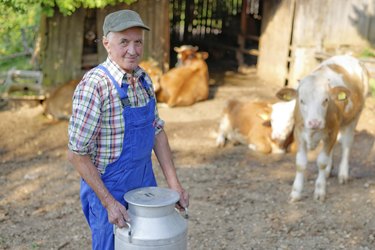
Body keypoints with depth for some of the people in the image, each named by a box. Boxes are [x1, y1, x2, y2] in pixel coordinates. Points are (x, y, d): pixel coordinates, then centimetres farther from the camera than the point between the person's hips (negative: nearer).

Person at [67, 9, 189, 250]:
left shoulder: (144, 79, 0)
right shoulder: (93, 85, -22)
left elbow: (157, 130, 7)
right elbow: (77, 153, -20)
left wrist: (174, 183, 1)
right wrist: (109, 202, -19)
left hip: (145, 184, 7)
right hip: (109, 189, -7)